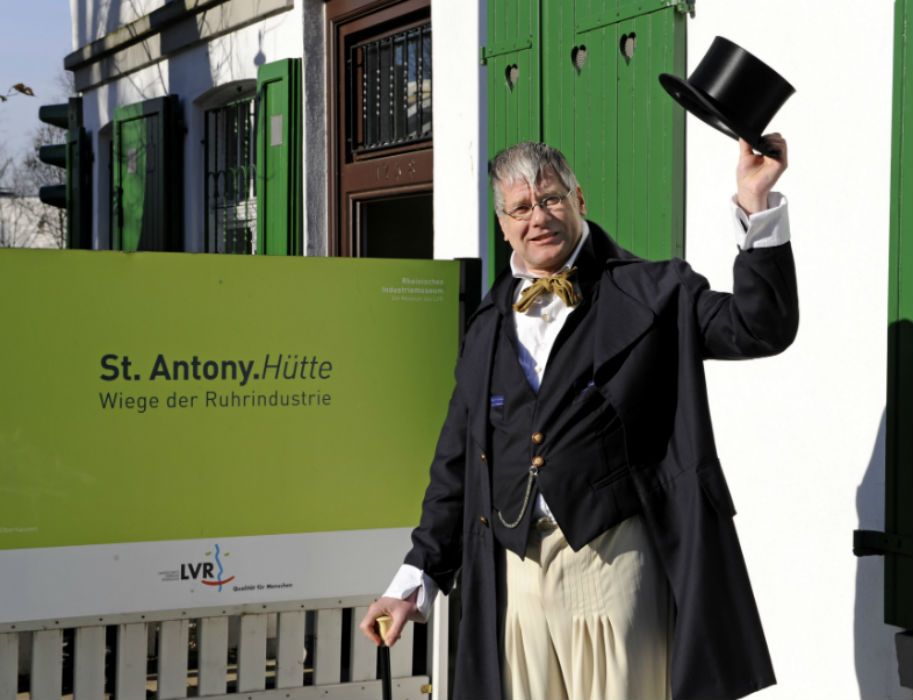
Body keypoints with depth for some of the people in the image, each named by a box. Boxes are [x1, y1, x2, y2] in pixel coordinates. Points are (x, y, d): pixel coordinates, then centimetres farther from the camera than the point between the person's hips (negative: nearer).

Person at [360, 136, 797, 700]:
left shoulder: (648, 293, 4)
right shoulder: (489, 328, 15)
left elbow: (761, 328, -6)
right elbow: (457, 462, 18)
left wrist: (756, 205, -15)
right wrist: (417, 578, 16)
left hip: (612, 554, -4)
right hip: (513, 569, 4)